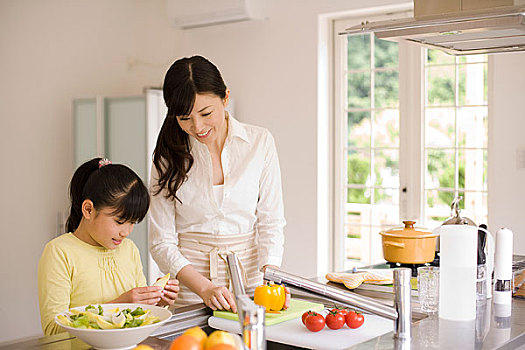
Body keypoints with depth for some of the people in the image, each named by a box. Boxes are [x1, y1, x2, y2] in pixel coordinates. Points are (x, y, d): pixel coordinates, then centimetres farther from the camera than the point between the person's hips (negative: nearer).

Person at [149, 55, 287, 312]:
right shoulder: (169, 154, 1)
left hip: (249, 281, 1)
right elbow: (162, 242, -2)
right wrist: (205, 288, -15)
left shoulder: (259, 142, 2)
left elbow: (271, 222, 3)